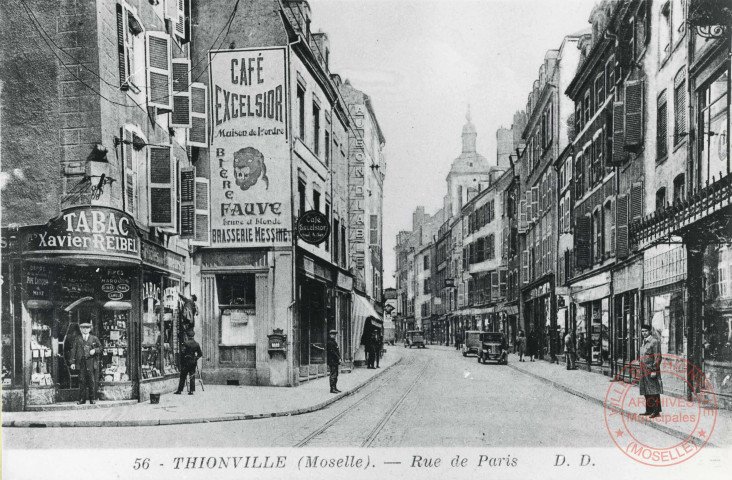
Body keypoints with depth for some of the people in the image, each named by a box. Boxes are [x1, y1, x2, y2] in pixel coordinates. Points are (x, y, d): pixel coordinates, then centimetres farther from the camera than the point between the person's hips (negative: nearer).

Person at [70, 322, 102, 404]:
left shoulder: (94, 339, 10)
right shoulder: (78, 339, 12)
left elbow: (100, 348, 13)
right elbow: (74, 350, 9)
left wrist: (95, 350, -8)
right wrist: (73, 362, 2)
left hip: (92, 363, -1)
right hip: (81, 362, 1)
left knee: (92, 381, -2)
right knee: (82, 381, 0)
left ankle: (92, 398, 5)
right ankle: (82, 399, 5)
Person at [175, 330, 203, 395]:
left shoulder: (186, 343, -10)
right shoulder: (196, 344, 4)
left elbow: (183, 352, -13)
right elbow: (200, 354, 6)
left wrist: (181, 362, -6)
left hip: (186, 361, -4)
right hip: (193, 362, 4)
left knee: (182, 376, 3)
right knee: (192, 376, 7)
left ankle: (179, 390, 6)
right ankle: (192, 390, 4)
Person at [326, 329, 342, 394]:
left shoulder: (334, 342, 18)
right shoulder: (330, 342, -15)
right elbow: (333, 352, -20)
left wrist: (339, 358, 11)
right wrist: (339, 358, -16)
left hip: (335, 361, 10)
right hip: (332, 361, -10)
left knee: (335, 375, 13)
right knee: (333, 375, -9)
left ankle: (335, 388, 18)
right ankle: (332, 389, -7)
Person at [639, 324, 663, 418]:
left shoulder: (654, 341, -10)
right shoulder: (644, 342, 17)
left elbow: (657, 357, -15)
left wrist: (654, 371, -19)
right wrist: (642, 371, 21)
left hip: (651, 369, -9)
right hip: (644, 370, 9)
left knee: (653, 391, -8)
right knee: (646, 392, 11)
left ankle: (656, 411, -7)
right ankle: (649, 410, 17)